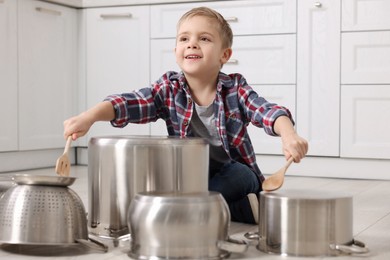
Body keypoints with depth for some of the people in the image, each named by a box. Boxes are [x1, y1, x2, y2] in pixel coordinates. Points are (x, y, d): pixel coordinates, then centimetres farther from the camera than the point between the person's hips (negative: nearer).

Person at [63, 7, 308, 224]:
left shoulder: (236, 88, -10)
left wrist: (288, 134, -49)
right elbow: (131, 103, -23)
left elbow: (267, 110, -26)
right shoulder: (169, 89, -8)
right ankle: (239, 210, -14)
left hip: (235, 176, -3)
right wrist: (89, 116, -43)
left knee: (238, 173, -34)